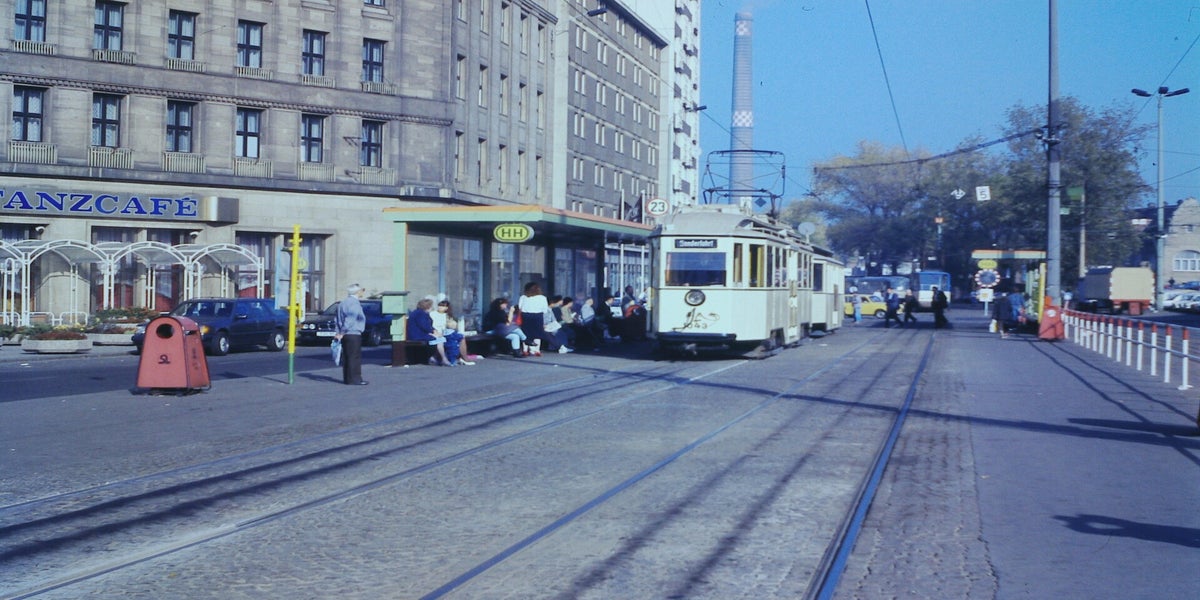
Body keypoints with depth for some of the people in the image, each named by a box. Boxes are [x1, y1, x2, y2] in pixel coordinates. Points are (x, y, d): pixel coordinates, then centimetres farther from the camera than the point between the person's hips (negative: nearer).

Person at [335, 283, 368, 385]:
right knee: (354, 357, -6)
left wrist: (340, 333, 11)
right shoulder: (354, 303, -14)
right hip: (353, 334, -9)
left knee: (346, 357, 11)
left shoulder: (343, 302, 15)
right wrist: (341, 333, -19)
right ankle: (354, 379, -7)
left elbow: (337, 320, 15)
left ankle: (347, 378, 14)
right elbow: (349, 320, -22)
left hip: (345, 335, 9)